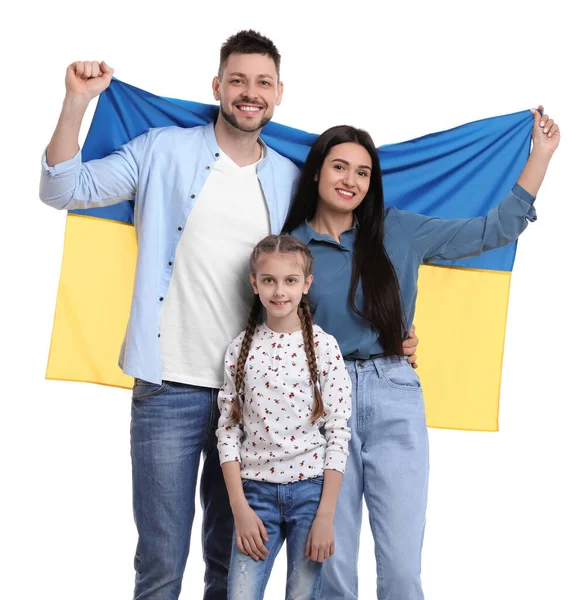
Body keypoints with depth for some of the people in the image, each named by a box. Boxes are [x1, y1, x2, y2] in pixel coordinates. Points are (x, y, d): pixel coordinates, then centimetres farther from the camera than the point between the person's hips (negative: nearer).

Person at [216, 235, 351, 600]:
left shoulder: (324, 347, -3)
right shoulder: (242, 349, 3)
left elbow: (339, 434, -4)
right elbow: (228, 430, 3)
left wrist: (326, 515, -9)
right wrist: (240, 509, -5)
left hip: (311, 489, -1)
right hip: (256, 491, 1)